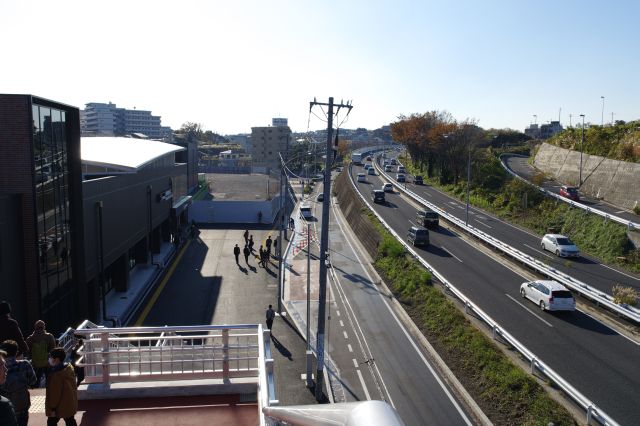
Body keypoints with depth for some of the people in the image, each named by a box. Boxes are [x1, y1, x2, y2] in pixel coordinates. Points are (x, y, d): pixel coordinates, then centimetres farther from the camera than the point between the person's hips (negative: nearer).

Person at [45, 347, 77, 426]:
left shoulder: (57, 373, -26)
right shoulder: (69, 367, 1)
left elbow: (55, 392, -21)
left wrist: (52, 408, -13)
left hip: (60, 405, -8)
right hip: (70, 403, 8)